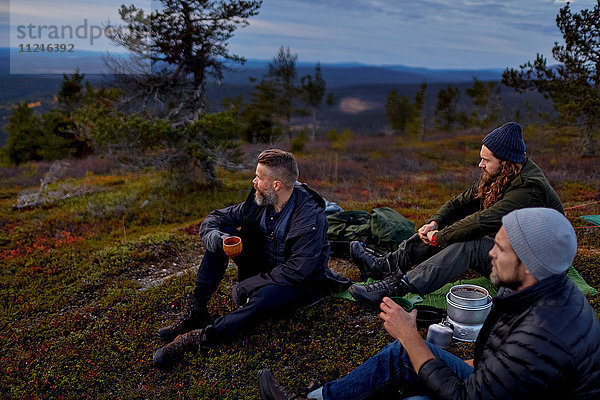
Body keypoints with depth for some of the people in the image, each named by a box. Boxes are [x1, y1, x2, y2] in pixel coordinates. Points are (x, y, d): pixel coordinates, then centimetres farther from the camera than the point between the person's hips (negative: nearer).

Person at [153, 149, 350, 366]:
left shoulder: (311, 217, -26)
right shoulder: (259, 201, -7)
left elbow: (296, 272, -28)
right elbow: (214, 218, 1)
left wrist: (248, 285, -26)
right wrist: (216, 238, -24)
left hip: (299, 283, -6)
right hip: (264, 270, 7)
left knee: (263, 296, -40)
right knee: (220, 234, -10)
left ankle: (198, 337, -29)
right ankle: (196, 310, -13)